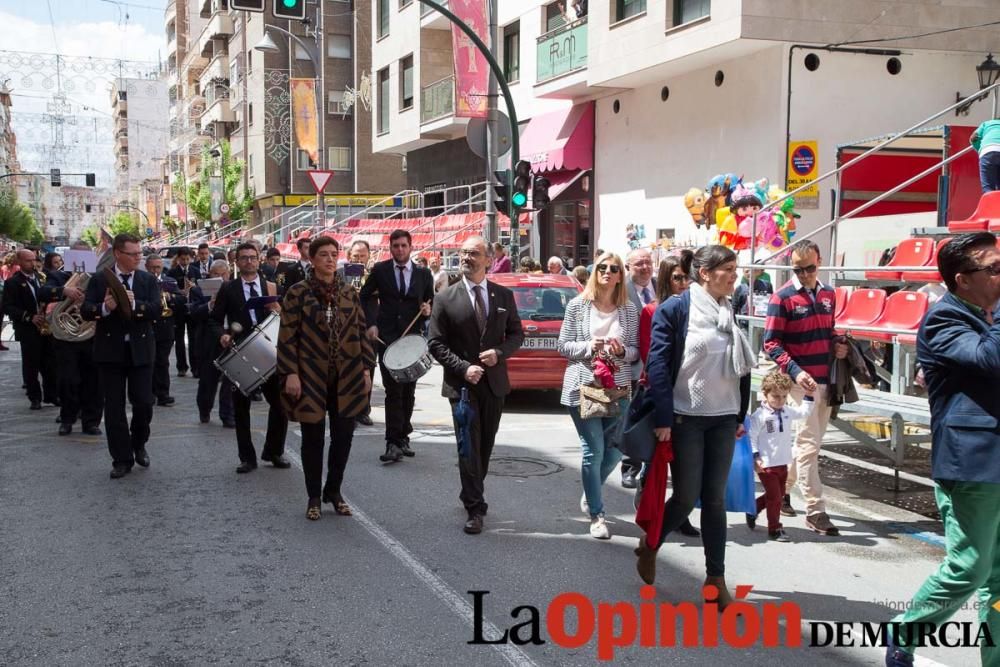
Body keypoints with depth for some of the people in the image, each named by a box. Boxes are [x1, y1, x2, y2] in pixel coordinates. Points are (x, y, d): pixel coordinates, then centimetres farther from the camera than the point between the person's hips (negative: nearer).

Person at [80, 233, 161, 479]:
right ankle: (121, 458, 12)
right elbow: (85, 311, -6)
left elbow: (156, 309, -8)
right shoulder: (99, 280, 3)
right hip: (110, 350, 0)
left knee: (144, 404, 0)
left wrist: (134, 304, -26)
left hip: (140, 350, 1)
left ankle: (138, 445, 27)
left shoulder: (148, 280, 5)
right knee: (114, 408, 2)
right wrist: (105, 307, -26)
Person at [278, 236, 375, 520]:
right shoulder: (298, 292, -3)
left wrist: (366, 368, 4)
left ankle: (333, 491, 25)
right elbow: (287, 336, -5)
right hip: (311, 377, -3)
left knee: (343, 436, 5)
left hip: (347, 378, 3)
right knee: (313, 438, 5)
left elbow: (361, 332, 10)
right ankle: (314, 497, 21)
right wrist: (290, 373, -11)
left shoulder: (349, 292, 7)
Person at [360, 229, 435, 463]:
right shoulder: (380, 270, 3)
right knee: (393, 390, -11)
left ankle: (402, 437, 21)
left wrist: (429, 310, -8)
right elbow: (365, 297, 13)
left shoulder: (423, 274, 8)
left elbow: (431, 301, 15)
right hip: (387, 337, -3)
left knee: (408, 391, 9)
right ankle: (394, 443, -11)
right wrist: (370, 324, 1)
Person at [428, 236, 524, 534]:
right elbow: (436, 343, -4)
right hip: (462, 384, -3)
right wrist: (463, 367, -16)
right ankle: (475, 509, 0)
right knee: (469, 447, -5)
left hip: (494, 382, 3)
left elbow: (516, 334, 10)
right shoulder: (446, 298, -3)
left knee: (486, 445, 14)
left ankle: (473, 496, 33)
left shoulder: (504, 295, 4)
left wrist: (499, 352, -11)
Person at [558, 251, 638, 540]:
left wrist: (621, 351, -15)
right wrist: (588, 346, -16)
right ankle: (596, 515, 12)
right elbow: (563, 345, 1)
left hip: (618, 389, 3)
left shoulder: (629, 309, 6)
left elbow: (635, 351, 7)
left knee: (615, 451, 7)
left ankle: (590, 493, 37)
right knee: (593, 451, -2)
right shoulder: (577, 305, 0)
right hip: (583, 386, -3)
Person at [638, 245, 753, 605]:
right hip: (685, 418, -5)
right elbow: (658, 365, -12)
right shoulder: (675, 309, -9)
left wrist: (741, 417, 12)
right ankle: (649, 546, 26)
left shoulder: (731, 313, 9)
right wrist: (663, 418, -16)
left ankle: (716, 578, 14)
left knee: (715, 499, 6)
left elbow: (742, 367, 14)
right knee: (687, 497, 0)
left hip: (723, 419, 5)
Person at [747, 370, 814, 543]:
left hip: (783, 463, 8)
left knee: (779, 495, 18)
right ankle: (775, 529, 7)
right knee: (774, 497, -4)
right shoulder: (759, 415, -15)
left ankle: (753, 509, 36)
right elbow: (751, 437, -15)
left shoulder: (787, 411, 6)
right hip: (766, 465, -8)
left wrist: (809, 396, 11)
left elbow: (804, 412, 21)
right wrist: (755, 457, -18)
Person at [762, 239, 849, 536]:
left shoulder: (828, 294, 10)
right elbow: (771, 343, -11)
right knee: (808, 444, -6)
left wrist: (837, 345, 1)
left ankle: (781, 490, 30)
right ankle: (815, 511, -1)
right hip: (801, 381, -7)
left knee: (808, 441, 14)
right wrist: (795, 371, -22)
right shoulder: (782, 297, -9)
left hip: (825, 380, 7)